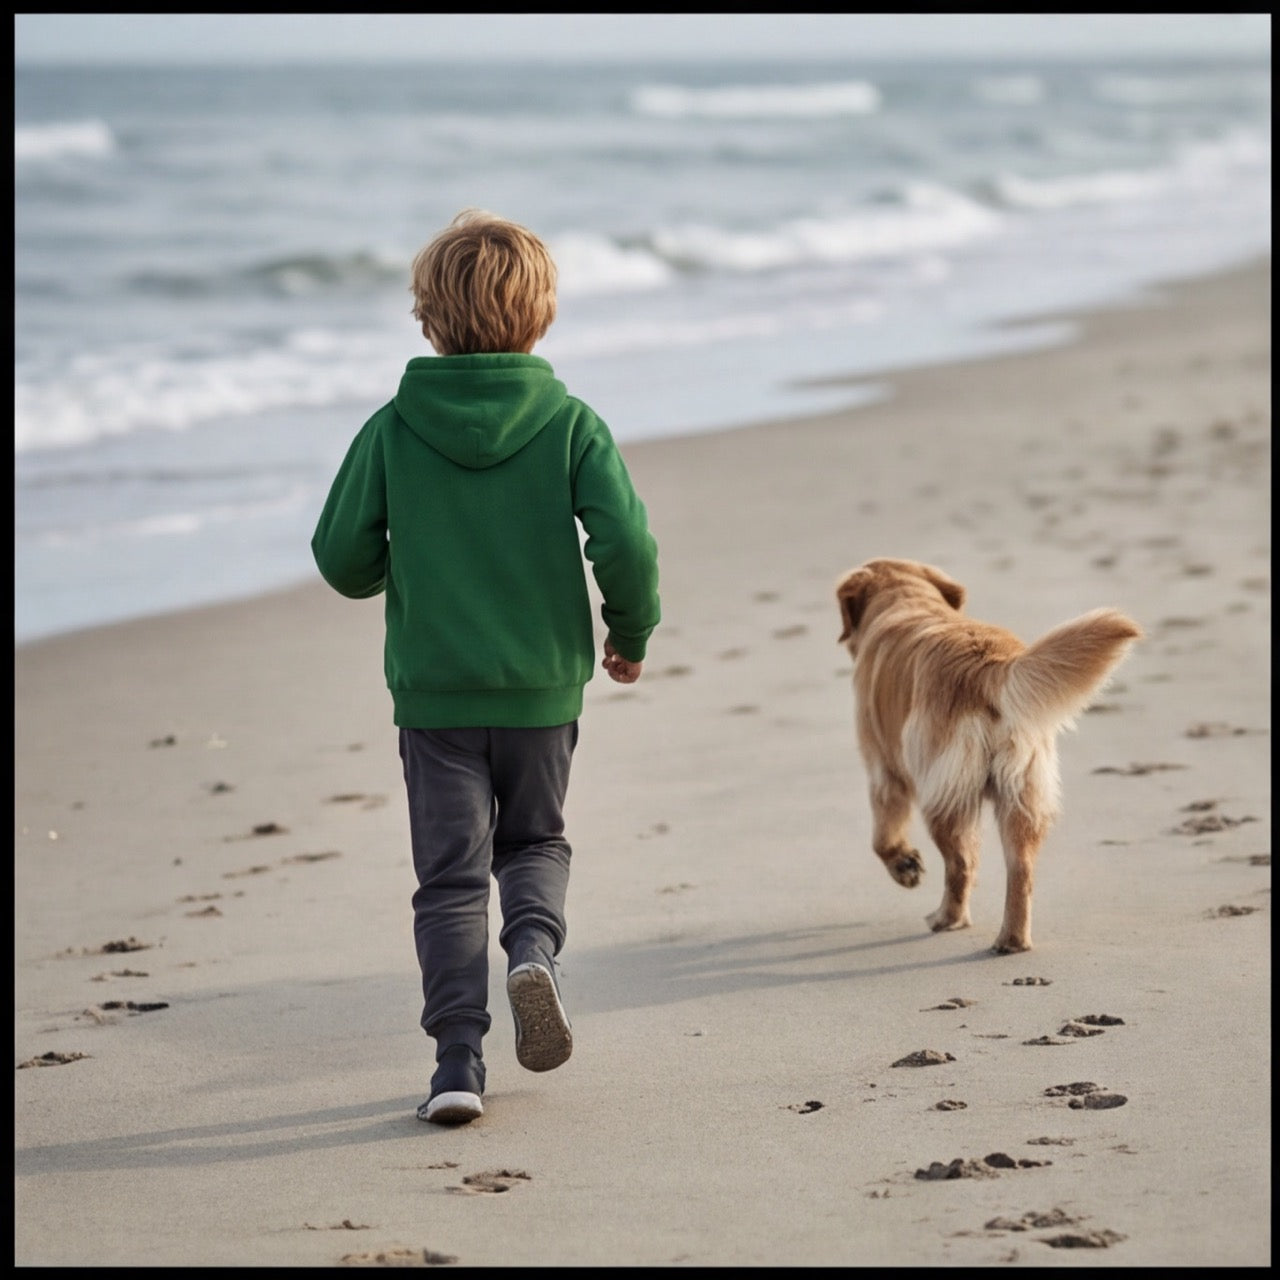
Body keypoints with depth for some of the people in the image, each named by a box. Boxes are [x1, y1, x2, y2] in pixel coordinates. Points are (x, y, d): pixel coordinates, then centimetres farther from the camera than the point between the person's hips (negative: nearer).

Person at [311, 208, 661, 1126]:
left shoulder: (393, 430, -5)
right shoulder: (570, 423, -6)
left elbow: (342, 557, -4)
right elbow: (625, 543, -14)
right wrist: (632, 634, 3)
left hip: (434, 689, 0)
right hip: (544, 683, 1)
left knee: (450, 876, 7)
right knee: (536, 841, 22)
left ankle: (459, 1058, -2)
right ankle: (534, 945, -8)